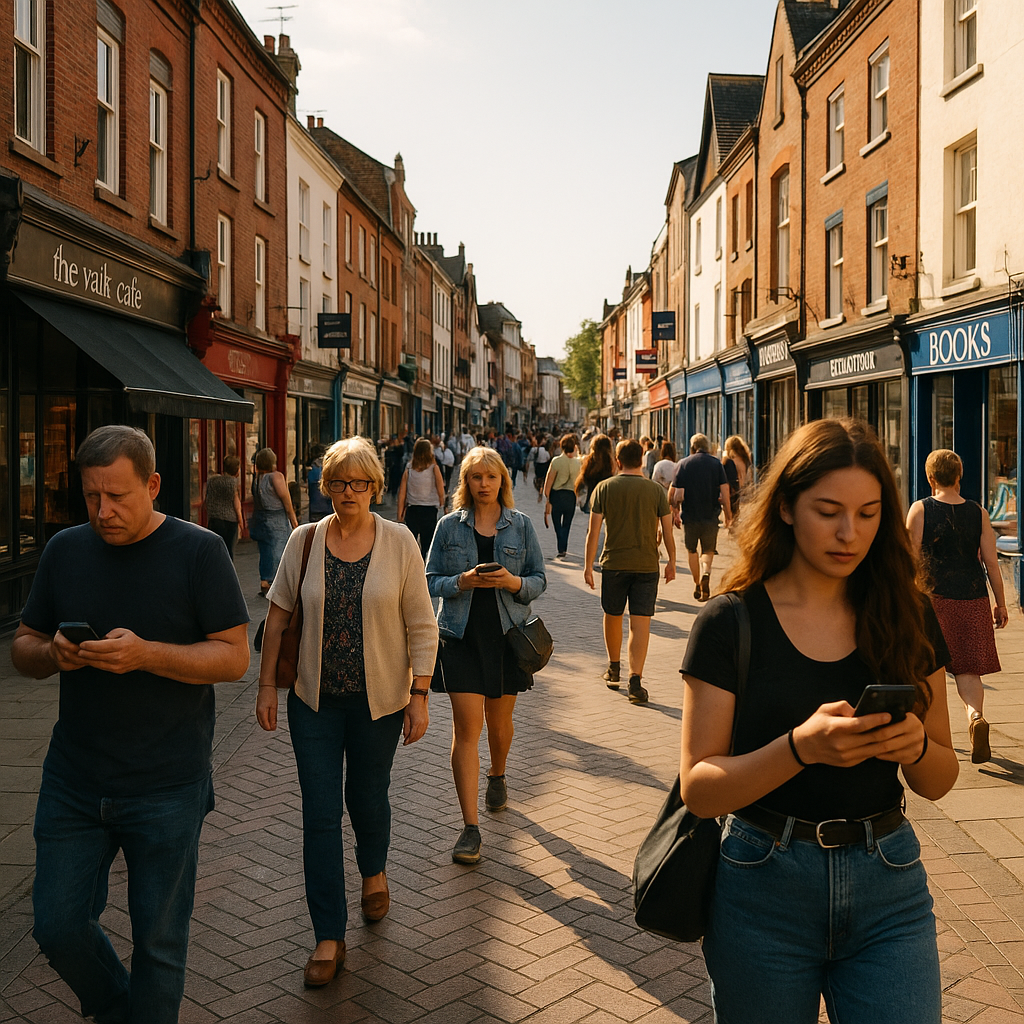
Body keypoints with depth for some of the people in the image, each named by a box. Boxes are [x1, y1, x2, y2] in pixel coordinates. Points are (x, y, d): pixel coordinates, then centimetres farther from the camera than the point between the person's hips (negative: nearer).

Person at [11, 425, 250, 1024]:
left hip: (167, 789, -4)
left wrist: (145, 654, -25)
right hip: (72, 782, 4)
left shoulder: (199, 551, -8)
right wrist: (52, 653, -13)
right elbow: (23, 651, 11)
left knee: (158, 940, 9)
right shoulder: (65, 550, 5)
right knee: (59, 928, 10)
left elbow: (234, 658, -11)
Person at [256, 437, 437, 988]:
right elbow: (278, 614, 5)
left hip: (378, 698, -1)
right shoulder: (304, 540, -3)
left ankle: (374, 873, 48)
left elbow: (421, 626, -4)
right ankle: (329, 938, 12)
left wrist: (419, 696, -8)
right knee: (320, 815, 1)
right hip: (314, 699, 1)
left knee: (368, 798, 14)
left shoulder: (399, 543, -7)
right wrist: (267, 685, 3)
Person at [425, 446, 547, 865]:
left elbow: (540, 580, 4)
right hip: (461, 634, -1)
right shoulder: (449, 526, 3)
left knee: (499, 720, 14)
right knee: (466, 726, -8)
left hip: (507, 633, 1)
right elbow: (432, 580, 2)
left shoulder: (521, 525, 4)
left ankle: (497, 775, 48)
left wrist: (513, 582, -16)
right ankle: (470, 827, -5)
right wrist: (463, 581, -17)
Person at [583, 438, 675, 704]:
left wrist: (588, 565, 1)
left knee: (612, 616, 18)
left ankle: (613, 669, 35)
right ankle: (635, 680, -12)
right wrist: (671, 562, 14)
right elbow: (667, 531, 2)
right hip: (647, 565, 0)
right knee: (640, 623, -2)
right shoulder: (656, 490, 0)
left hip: (614, 563, 0)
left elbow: (593, 530, -4)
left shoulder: (604, 488, -2)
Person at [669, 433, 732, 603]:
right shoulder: (716, 463, 0)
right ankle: (706, 573, -18)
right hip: (711, 515, 0)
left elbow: (673, 493, -2)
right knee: (708, 550, 11)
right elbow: (724, 490, -4)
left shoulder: (683, 464, 0)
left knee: (691, 550, 17)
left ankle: (697, 584, 16)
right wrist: (728, 514, 3)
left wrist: (675, 512, 11)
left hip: (690, 515, 0)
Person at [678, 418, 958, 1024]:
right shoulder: (731, 622, -8)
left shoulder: (907, 617, 1)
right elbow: (699, 789, -12)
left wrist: (916, 746, -17)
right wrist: (802, 747, -28)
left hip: (887, 884, 2)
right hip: (764, 890, -2)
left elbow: (940, 781, 5)